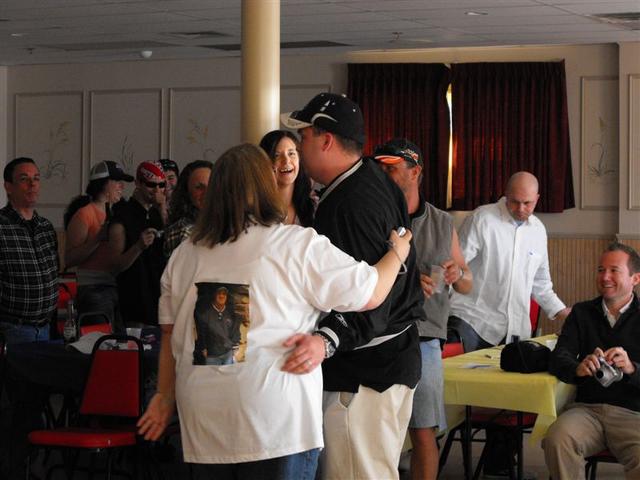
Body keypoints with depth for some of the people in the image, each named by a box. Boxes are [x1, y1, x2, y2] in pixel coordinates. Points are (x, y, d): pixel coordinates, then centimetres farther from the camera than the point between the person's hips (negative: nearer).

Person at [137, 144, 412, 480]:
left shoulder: (185, 255, 9)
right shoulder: (300, 246, -5)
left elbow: (170, 334, 14)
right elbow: (371, 294, 0)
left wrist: (165, 395, 23)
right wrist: (398, 250, 18)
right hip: (276, 420, -5)